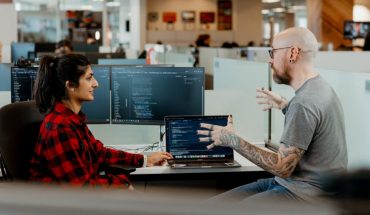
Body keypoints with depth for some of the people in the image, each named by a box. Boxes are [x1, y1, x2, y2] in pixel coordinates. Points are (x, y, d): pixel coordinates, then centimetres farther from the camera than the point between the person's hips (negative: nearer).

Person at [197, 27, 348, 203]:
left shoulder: (304, 102, -22)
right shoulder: (319, 86, 9)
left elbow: (282, 167, -21)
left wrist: (233, 140, -16)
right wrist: (284, 106, 23)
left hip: (306, 194, -10)